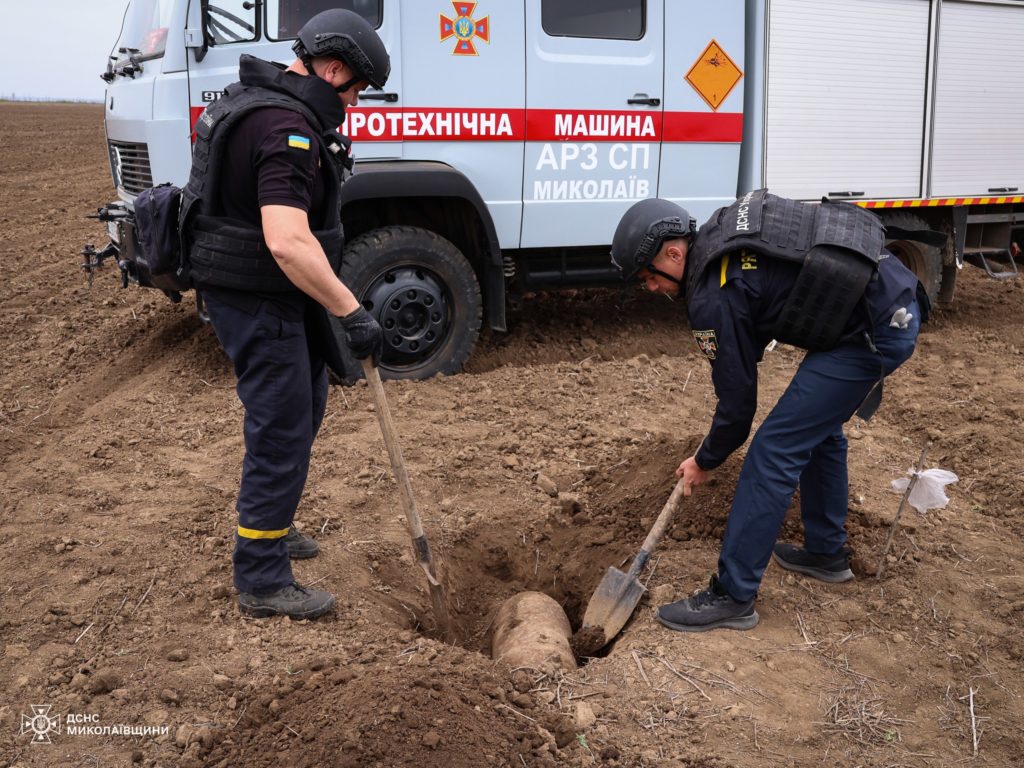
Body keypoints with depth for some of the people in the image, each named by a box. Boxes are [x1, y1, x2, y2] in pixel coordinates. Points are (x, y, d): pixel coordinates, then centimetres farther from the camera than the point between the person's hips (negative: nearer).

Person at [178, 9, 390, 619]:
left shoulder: (264, 100, 12)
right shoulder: (286, 128, -24)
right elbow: (288, 243, -34)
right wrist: (352, 312, -30)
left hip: (272, 295, 11)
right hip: (257, 301, -11)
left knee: (304, 408, 22)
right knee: (283, 432, -5)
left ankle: (271, 527, 39)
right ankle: (262, 582, 7)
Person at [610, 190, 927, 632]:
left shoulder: (712, 296, -17)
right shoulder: (721, 230, 8)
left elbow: (737, 400, -8)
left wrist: (705, 462, 8)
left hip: (874, 333, -10)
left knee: (773, 451, -7)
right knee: (819, 427, 25)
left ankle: (732, 597, 1)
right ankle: (826, 552, 41)